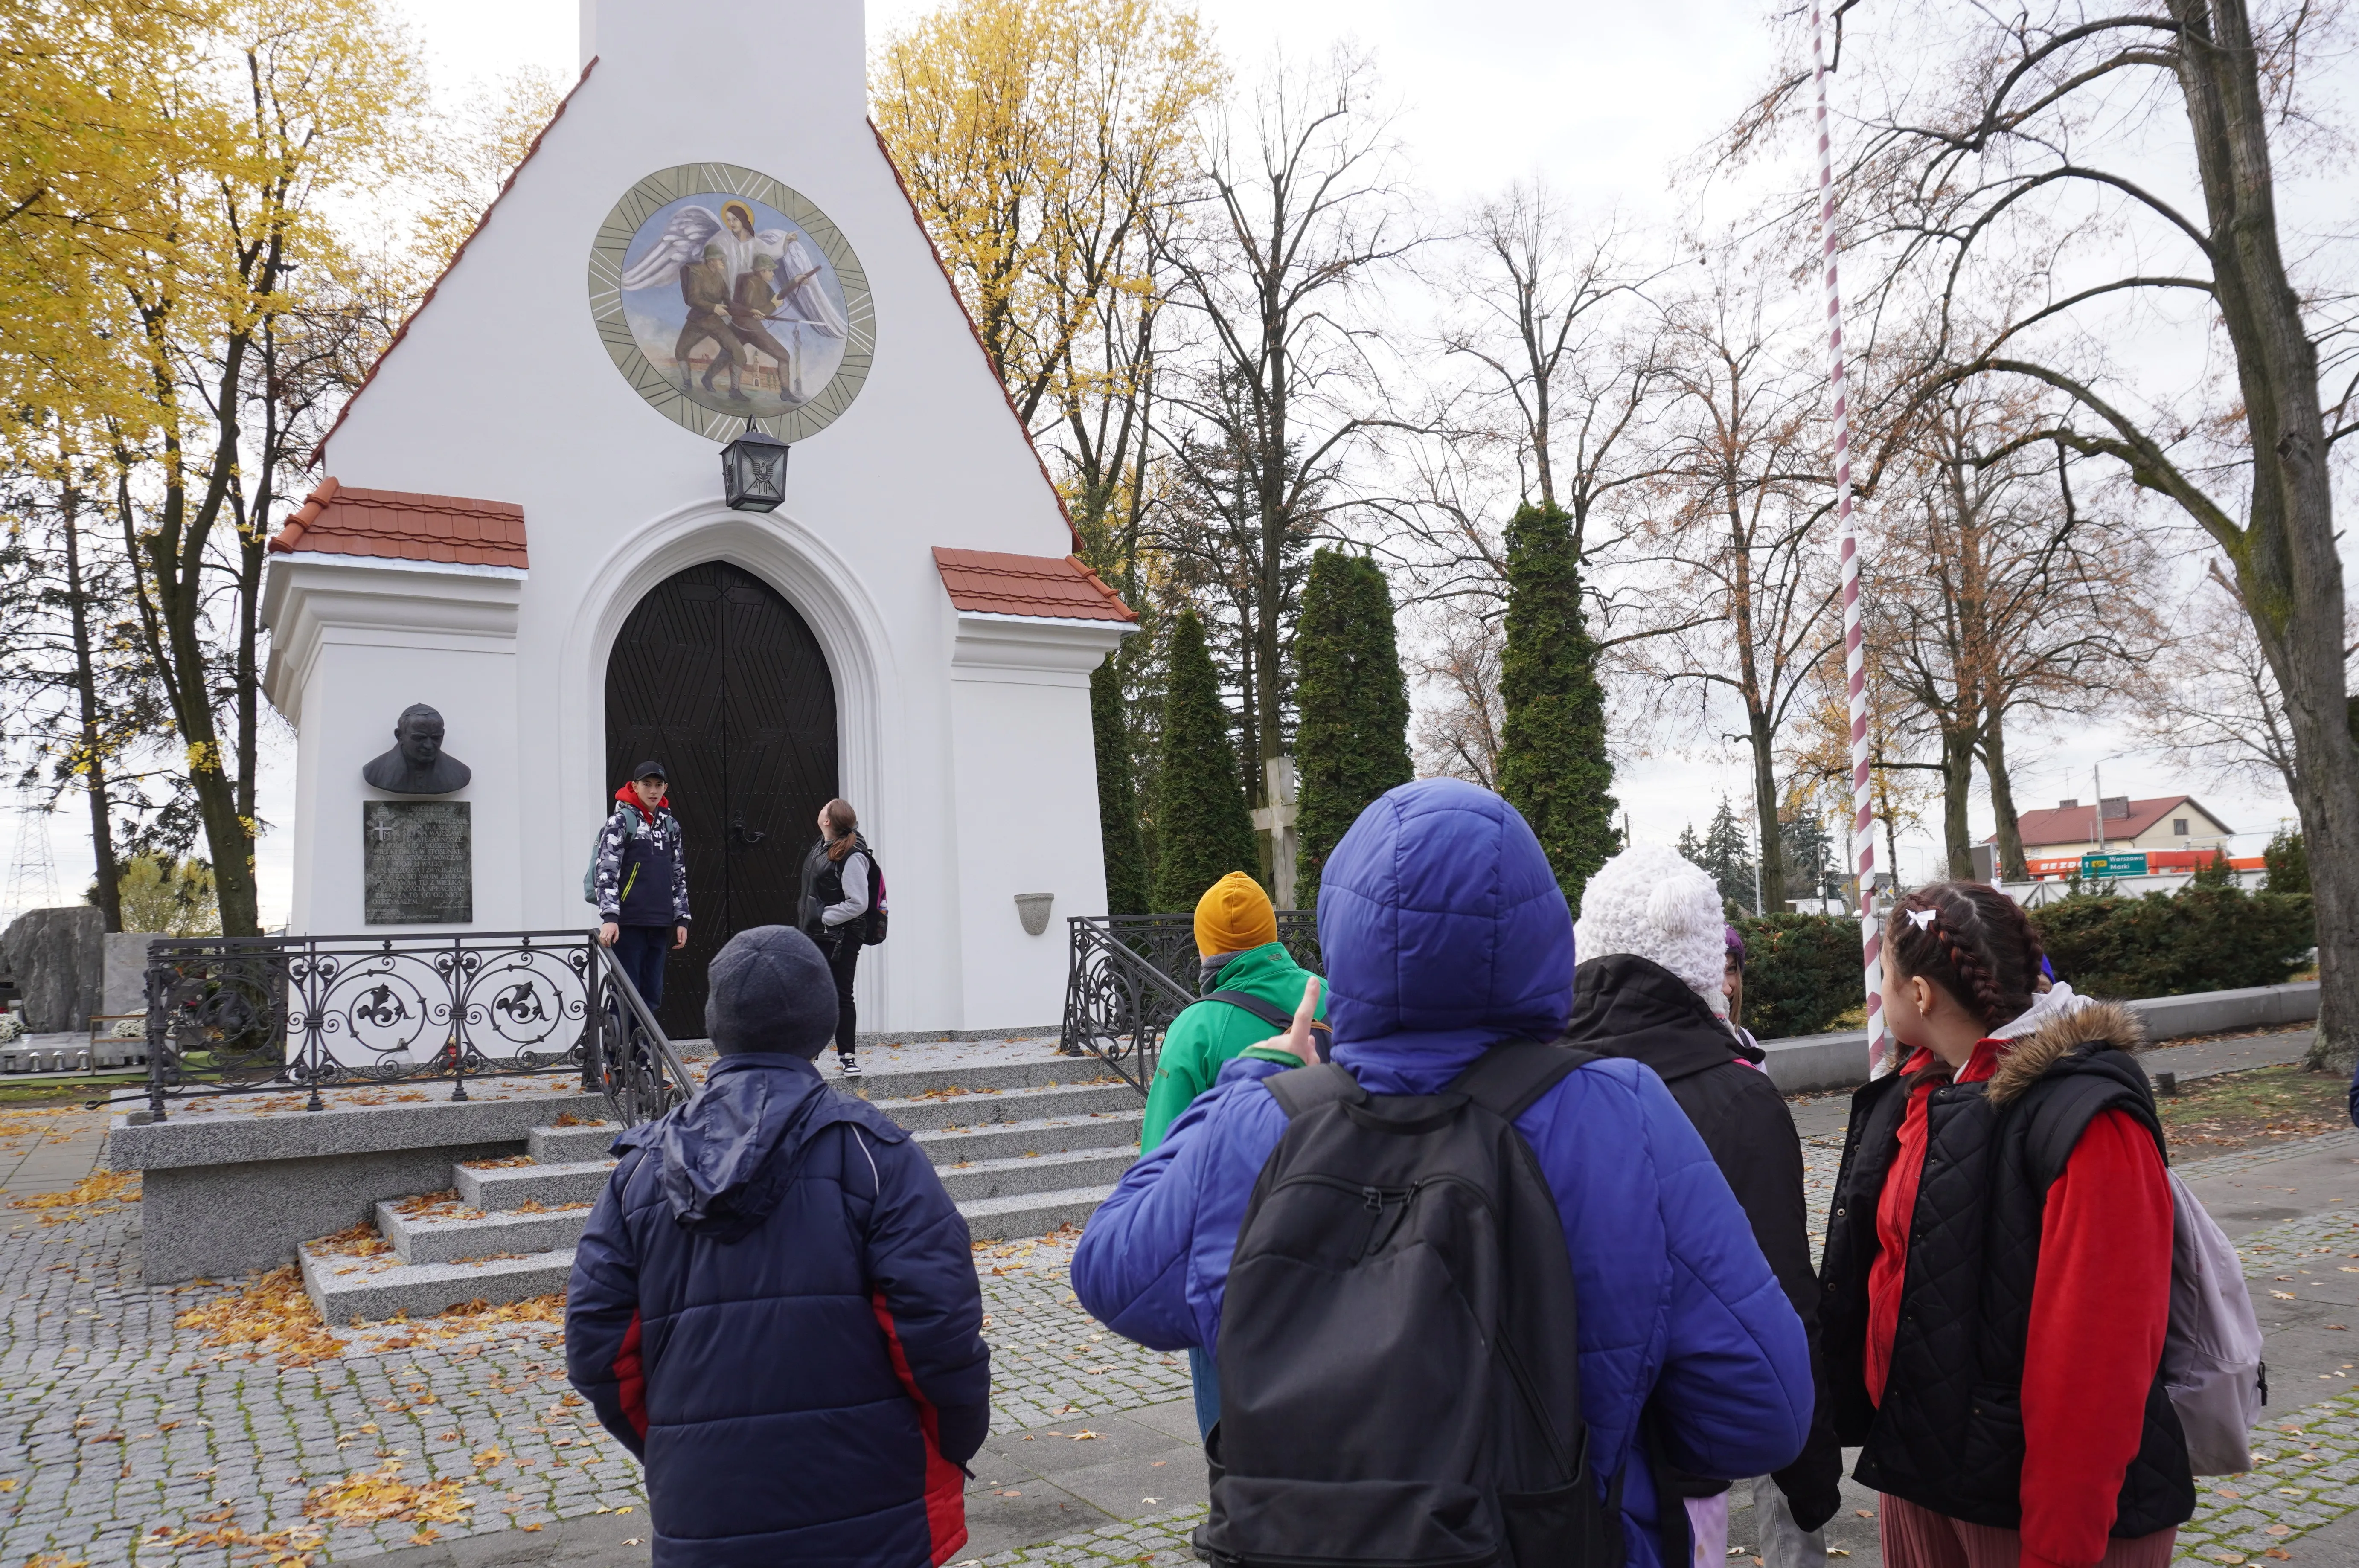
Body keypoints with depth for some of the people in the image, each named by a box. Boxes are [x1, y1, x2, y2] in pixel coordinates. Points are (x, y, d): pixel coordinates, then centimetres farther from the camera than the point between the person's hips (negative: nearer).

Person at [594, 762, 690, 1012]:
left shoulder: (670, 825, 14)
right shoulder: (621, 822, -3)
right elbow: (606, 872, -11)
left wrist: (681, 919, 12)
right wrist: (609, 917, -22)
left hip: (659, 925, 6)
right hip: (627, 924, -6)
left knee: (652, 997, 8)